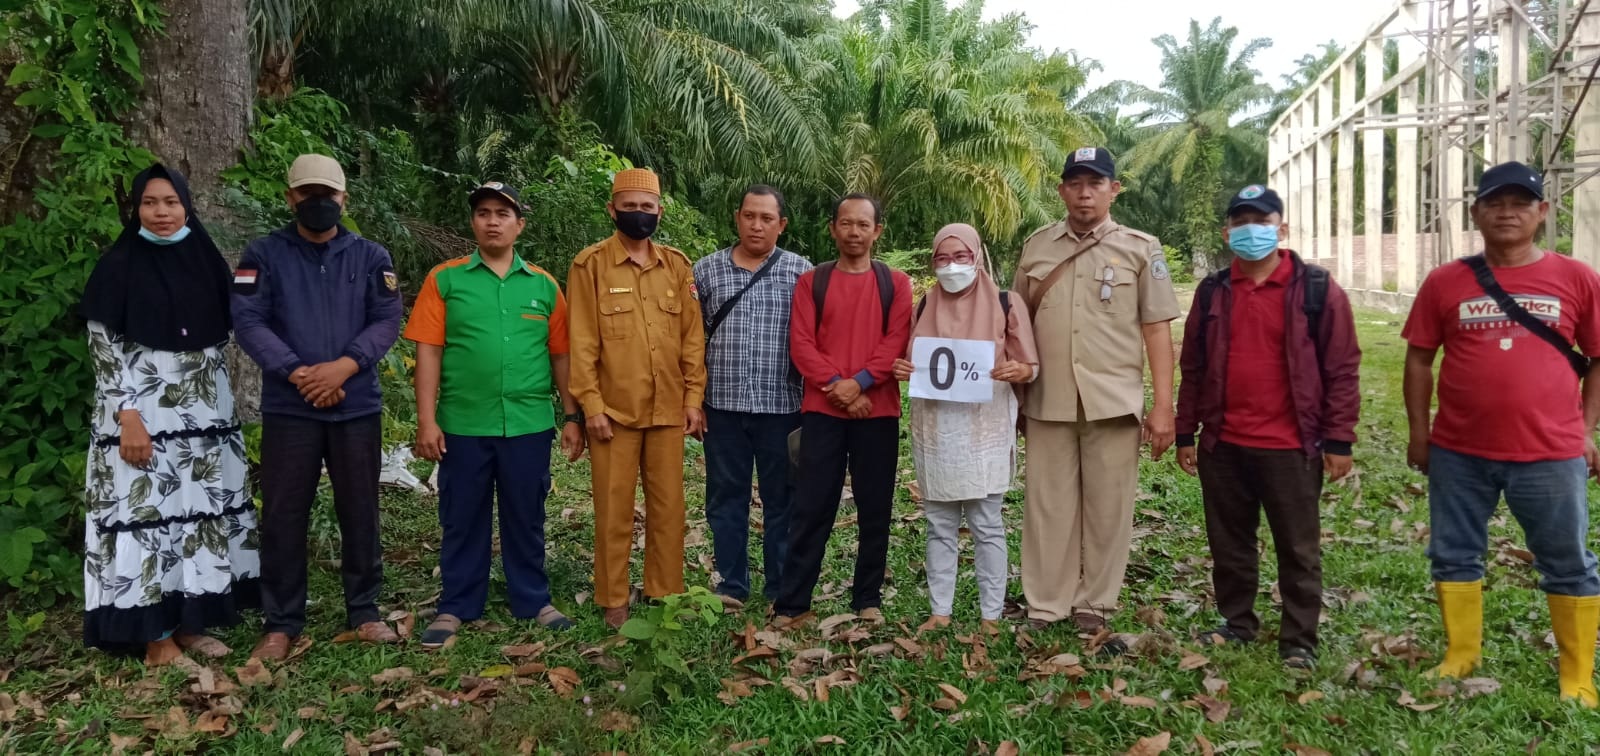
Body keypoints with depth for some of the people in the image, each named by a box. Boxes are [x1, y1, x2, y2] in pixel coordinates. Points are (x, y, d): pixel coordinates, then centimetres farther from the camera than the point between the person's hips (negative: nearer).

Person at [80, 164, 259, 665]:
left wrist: (220, 405, 13)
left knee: (202, 511, 8)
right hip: (143, 412, -5)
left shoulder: (206, 261, 8)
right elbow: (103, 348, -8)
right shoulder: (118, 266, -4)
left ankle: (190, 623, 19)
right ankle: (157, 638, 5)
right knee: (148, 512, -3)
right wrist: (128, 417, -16)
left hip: (203, 410, 5)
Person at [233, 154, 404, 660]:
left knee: (359, 512, 8)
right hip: (288, 408, -1)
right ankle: (280, 623, 15)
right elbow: (248, 321, -6)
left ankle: (364, 612, 20)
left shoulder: (371, 257, 8)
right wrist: (297, 373, -16)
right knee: (283, 516, 3)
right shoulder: (263, 255, 4)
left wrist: (344, 366, -15)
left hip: (358, 406, 1)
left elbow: (387, 320, -1)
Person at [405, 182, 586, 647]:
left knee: (526, 519, 12)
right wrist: (427, 420, -7)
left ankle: (533, 601, 25)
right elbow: (428, 352, -2)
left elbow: (560, 356, 8)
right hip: (463, 425, -1)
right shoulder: (445, 279, 1)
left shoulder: (544, 285, 6)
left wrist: (571, 417, 6)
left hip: (529, 425, 1)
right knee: (462, 520, 10)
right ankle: (455, 608, 23)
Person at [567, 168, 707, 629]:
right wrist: (591, 404, -10)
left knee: (668, 507, 10)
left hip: (668, 410, 3)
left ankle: (667, 594, 23)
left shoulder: (677, 265, 9)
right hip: (613, 410, -3)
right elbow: (582, 341, -5)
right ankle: (614, 601, 17)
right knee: (614, 510, 4)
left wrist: (694, 398, 3)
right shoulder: (591, 264, -2)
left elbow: (693, 336, 9)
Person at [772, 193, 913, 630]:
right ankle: (792, 603, 5)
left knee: (875, 508, 6)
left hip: (878, 411, 1)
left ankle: (868, 600, 17)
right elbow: (801, 343, -1)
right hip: (822, 410, 0)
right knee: (811, 508, 0)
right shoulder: (811, 282, 8)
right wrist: (837, 386, -14)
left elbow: (897, 341, -3)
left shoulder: (895, 283, 8)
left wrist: (860, 381, -16)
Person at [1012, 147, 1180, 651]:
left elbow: (1157, 330, -1)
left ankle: (1094, 612, 19)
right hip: (1047, 403, 2)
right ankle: (1044, 612, 18)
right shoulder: (1036, 247, 8)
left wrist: (1163, 406, -6)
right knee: (1047, 509, 7)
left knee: (1107, 511, 5)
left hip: (1114, 402, -2)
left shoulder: (1140, 249, 2)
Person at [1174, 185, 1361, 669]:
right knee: (1228, 544, 14)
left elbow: (1342, 369, -4)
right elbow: (1192, 368, 11)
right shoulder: (1212, 292, 8)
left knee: (1299, 550, 6)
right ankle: (1237, 623, 30)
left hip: (1291, 447, -4)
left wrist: (1338, 439, -7)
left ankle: (1299, 641, 18)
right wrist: (1185, 433, 9)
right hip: (1222, 446, 4)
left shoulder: (1317, 290, -3)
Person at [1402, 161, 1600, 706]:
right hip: (1458, 452, 1)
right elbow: (1419, 359, 5)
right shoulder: (1445, 282, 1)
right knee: (1454, 556, 11)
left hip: (1550, 454, -1)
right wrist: (1419, 431, 3)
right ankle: (1460, 656, 27)